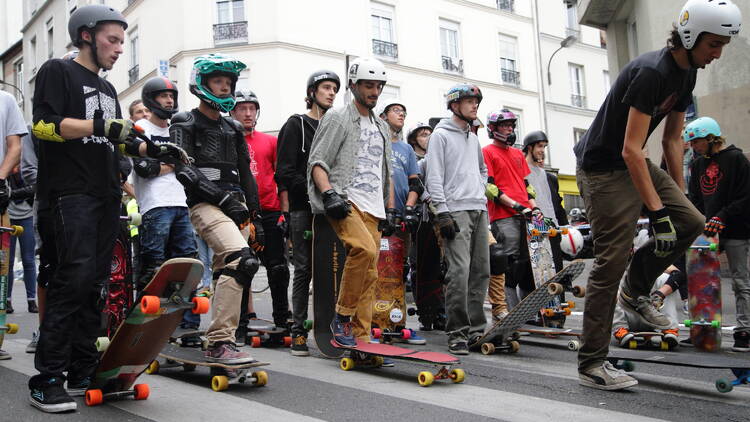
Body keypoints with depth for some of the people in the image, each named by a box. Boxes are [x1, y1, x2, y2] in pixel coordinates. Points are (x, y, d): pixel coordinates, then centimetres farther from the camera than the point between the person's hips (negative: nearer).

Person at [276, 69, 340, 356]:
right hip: (302, 207, -4)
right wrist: (311, 189, -15)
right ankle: (298, 331, 4)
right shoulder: (296, 124, 4)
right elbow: (285, 171, -4)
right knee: (304, 269, -3)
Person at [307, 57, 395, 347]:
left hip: (372, 208, 7)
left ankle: (361, 339, 5)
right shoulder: (337, 118, 4)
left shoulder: (381, 127, 25)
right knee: (365, 249, -30)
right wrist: (330, 194, -20)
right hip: (345, 201, -6)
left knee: (370, 275, 0)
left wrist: (390, 209, 18)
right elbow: (317, 162, -5)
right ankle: (342, 318, -15)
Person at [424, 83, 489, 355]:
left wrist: (481, 192, 17)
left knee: (481, 271, 6)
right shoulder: (441, 135, 0)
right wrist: (442, 212, -16)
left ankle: (476, 329, 14)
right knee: (459, 272, -14)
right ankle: (457, 333, -8)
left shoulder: (473, 138, 22)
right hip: (456, 211, -8)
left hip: (479, 210, 8)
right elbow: (434, 177, -8)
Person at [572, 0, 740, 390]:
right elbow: (630, 149, -29)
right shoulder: (651, 72, -24)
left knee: (691, 222, -3)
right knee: (612, 260, -11)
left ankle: (635, 292, 17)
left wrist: (680, 196, 10)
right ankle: (591, 365, -5)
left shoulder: (687, 73, 6)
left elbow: (672, 139, 12)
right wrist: (658, 212, -29)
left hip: (635, 163, 9)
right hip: (602, 168, -9)